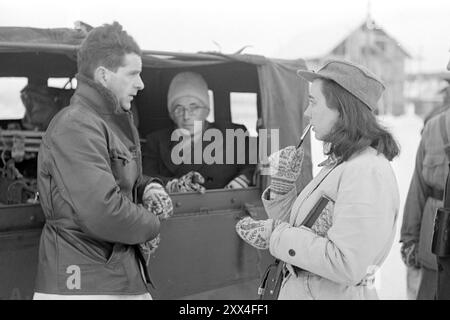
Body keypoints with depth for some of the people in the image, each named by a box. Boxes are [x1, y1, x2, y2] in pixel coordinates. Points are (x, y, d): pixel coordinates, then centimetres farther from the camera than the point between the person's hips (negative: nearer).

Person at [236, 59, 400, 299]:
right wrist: (283, 183, -1)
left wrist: (275, 234, -21)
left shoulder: (368, 172, -19)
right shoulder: (339, 163, 10)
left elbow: (347, 266, -27)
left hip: (337, 293, -9)